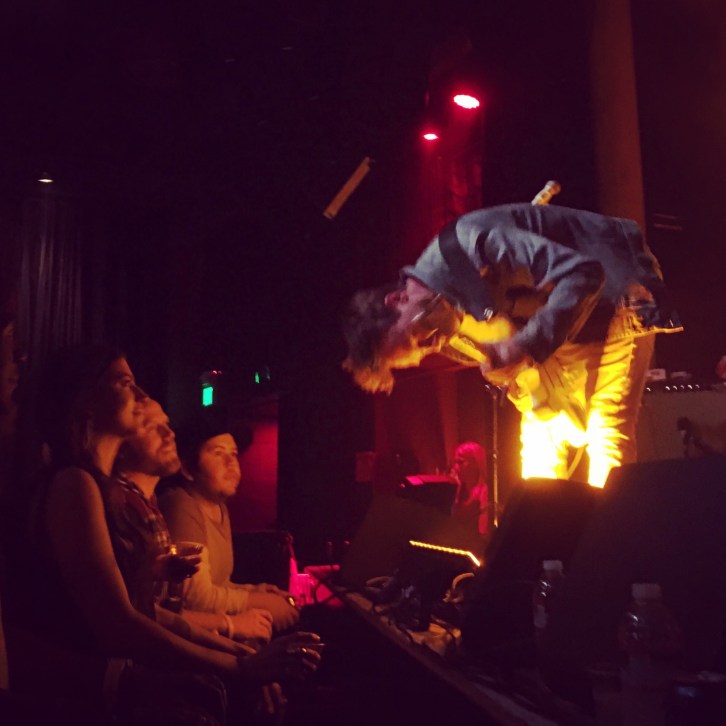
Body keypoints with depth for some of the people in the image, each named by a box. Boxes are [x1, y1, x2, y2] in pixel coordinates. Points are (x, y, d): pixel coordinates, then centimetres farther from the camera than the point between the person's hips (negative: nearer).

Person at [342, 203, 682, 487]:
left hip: (617, 295, -7)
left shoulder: (469, 243, -31)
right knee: (541, 446, 3)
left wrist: (526, 346, -37)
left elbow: (582, 272, -33)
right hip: (567, 334, 7)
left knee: (608, 434, -16)